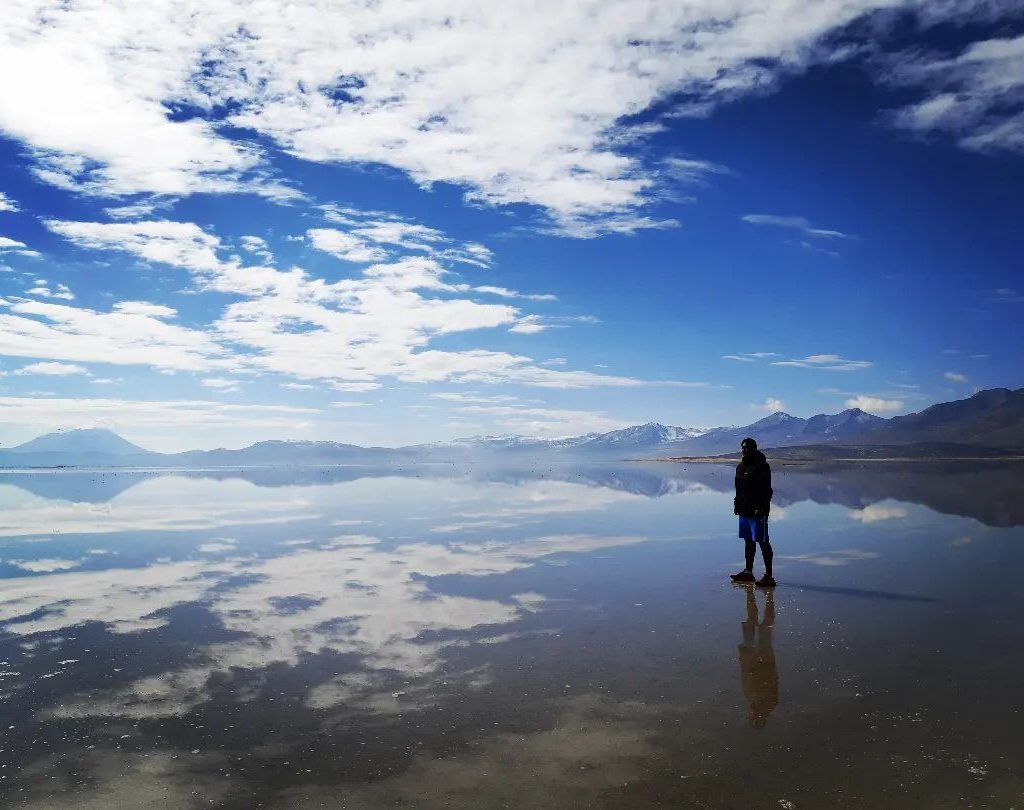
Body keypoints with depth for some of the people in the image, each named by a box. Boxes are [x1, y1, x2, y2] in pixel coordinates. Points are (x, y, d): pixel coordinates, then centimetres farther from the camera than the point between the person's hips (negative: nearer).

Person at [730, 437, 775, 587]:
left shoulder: (762, 466, -12)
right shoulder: (741, 466, 14)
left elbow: (766, 490, -17)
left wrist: (760, 508, -22)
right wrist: (737, 505, 15)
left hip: (757, 512, -8)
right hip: (744, 511, 9)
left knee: (763, 542, -6)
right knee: (748, 541, 16)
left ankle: (769, 576, -3)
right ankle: (748, 572, 25)